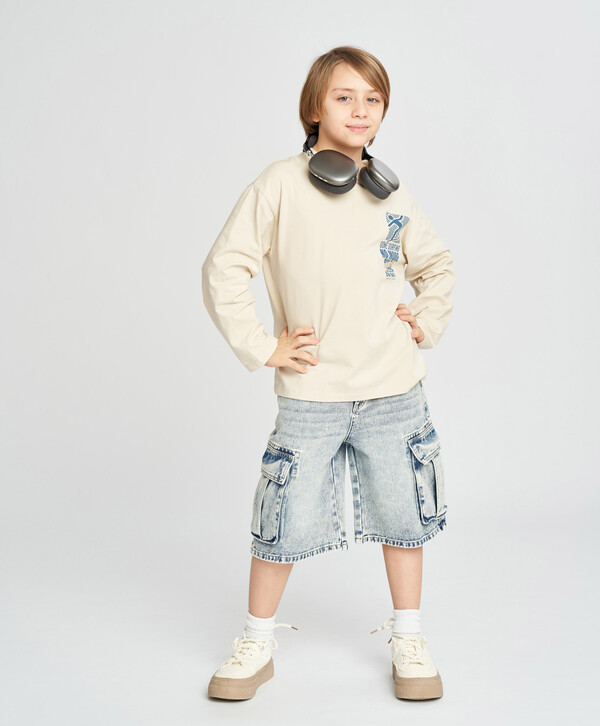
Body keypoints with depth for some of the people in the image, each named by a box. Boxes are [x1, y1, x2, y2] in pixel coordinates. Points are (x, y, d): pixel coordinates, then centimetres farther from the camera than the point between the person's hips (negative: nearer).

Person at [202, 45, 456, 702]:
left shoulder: (392, 194, 9)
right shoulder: (279, 185, -2)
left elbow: (437, 267, 25)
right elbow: (223, 268, -3)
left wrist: (426, 322, 9)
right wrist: (261, 346, -6)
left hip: (395, 390, 3)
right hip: (310, 395, -3)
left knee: (403, 517, 10)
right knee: (284, 522, 2)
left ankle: (408, 640, 28)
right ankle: (256, 646, 22)